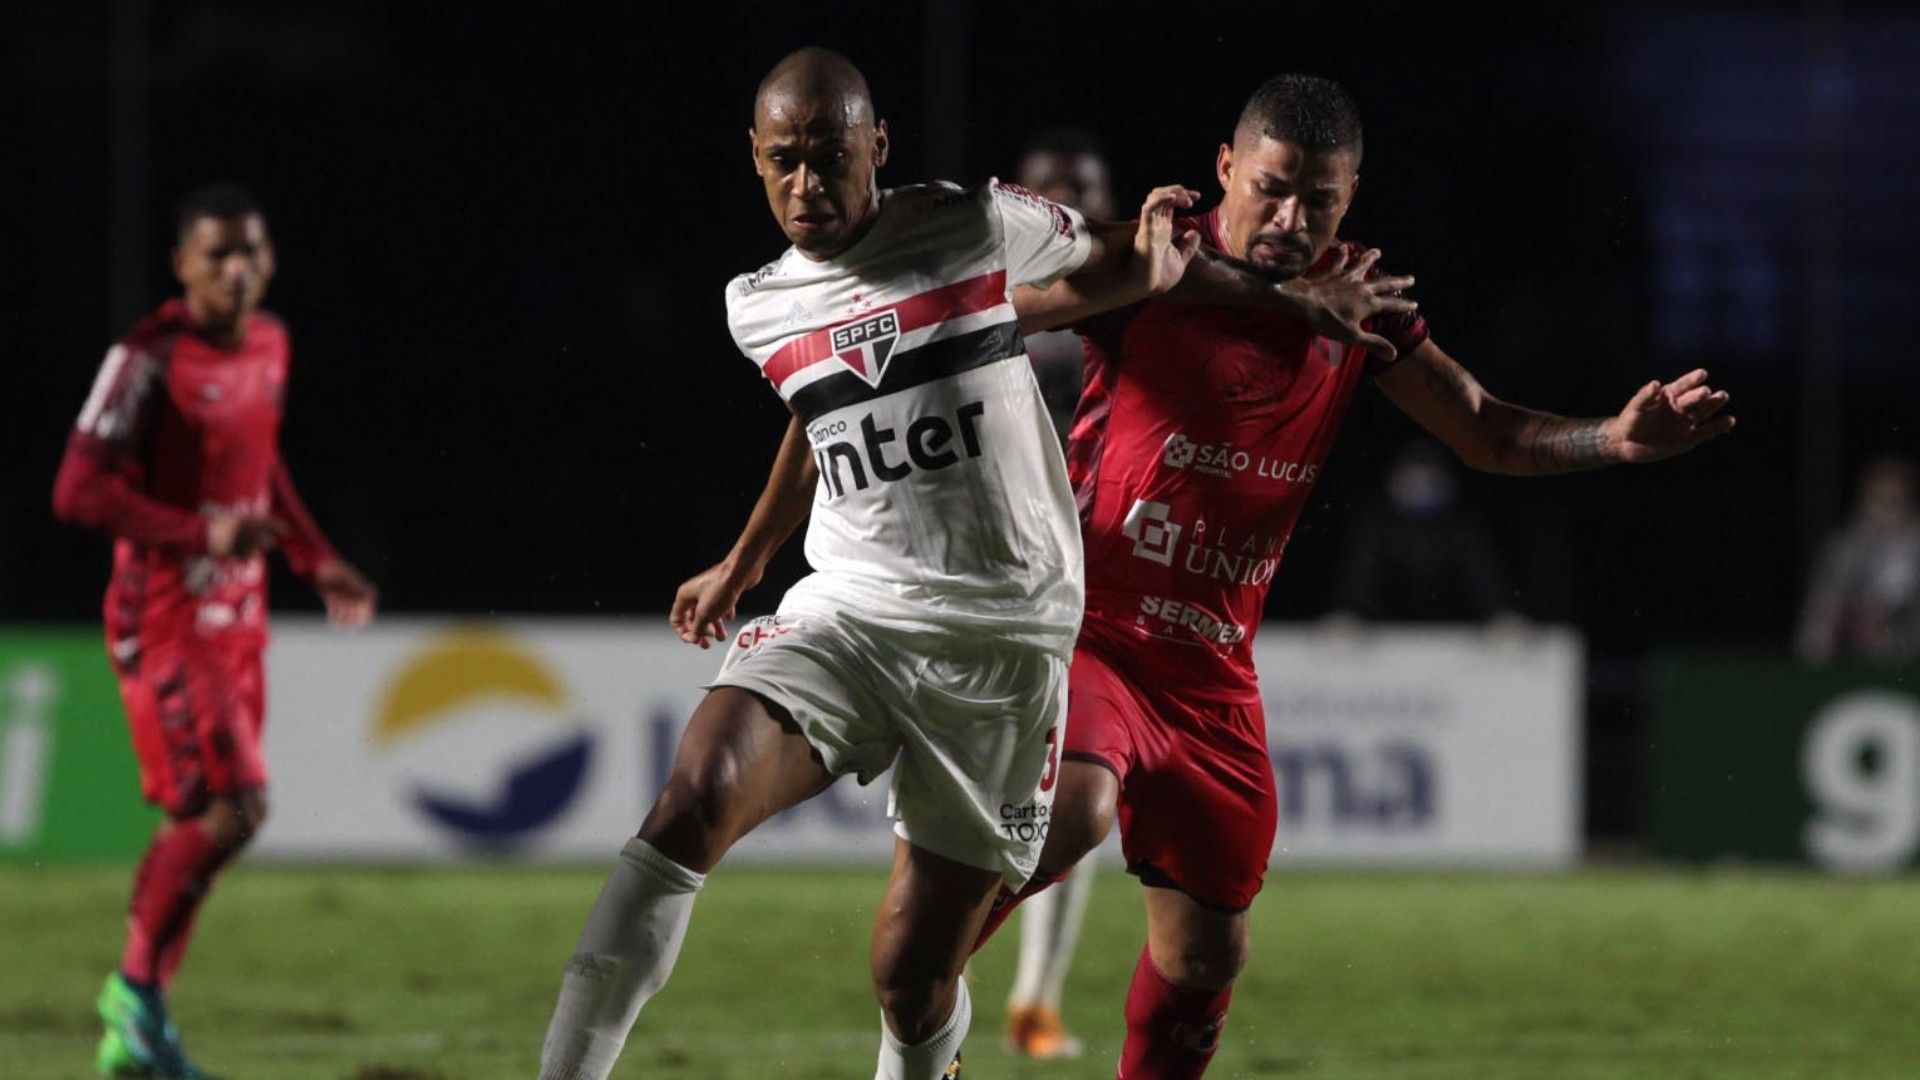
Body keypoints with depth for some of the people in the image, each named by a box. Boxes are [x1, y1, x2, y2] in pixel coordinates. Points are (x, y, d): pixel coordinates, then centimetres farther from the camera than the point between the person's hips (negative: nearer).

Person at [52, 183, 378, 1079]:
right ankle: (136, 987, -1)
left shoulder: (269, 345, 8)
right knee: (230, 808, -17)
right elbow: (79, 491, -19)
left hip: (236, 616, 8)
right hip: (163, 621, -8)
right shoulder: (151, 358, -16)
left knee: (198, 821, 9)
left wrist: (316, 560, 19)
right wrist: (201, 532, -27)